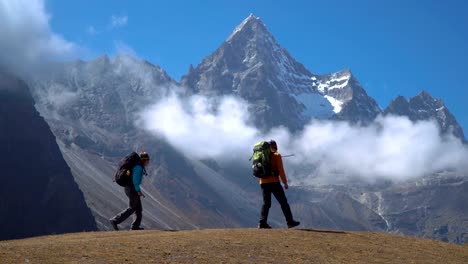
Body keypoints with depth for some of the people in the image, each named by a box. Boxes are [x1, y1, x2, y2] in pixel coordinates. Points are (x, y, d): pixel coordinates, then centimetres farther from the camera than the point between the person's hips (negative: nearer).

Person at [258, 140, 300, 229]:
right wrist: (285, 182, -3)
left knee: (266, 203, 10)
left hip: (263, 182, 5)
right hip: (274, 182, -5)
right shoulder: (277, 155, -3)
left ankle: (262, 222, -3)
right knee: (283, 202, 3)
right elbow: (281, 170, -8)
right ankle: (290, 222, 3)